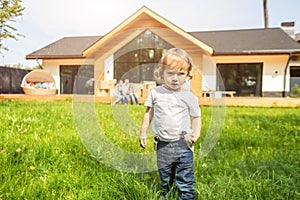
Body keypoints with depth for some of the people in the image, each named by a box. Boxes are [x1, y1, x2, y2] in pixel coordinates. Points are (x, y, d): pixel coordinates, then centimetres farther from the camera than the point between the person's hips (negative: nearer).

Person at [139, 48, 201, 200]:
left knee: (185, 183, 5)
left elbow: (196, 117, 4)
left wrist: (196, 132, -13)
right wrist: (143, 132, 7)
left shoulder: (189, 97, -4)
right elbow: (148, 113, 9)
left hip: (183, 145, -2)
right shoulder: (156, 92, 0)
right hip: (162, 146, 2)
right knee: (165, 180, 21)